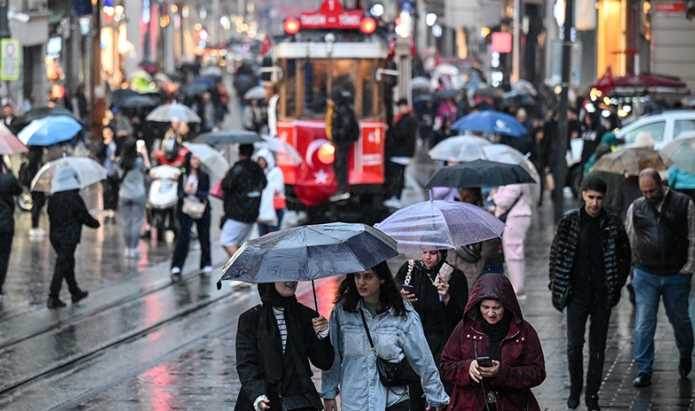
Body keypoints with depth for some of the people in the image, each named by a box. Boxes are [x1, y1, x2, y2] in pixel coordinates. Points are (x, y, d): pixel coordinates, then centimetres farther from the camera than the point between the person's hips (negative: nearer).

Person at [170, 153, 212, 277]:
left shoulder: (204, 176, 4)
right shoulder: (183, 176, 4)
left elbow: (206, 193, -6)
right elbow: (179, 192, -3)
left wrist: (195, 192, -24)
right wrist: (185, 192, -24)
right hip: (186, 210, -1)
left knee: (204, 238, 9)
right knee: (183, 237, -12)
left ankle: (206, 264, 25)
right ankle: (176, 266, -12)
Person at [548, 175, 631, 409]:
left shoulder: (613, 224, -1)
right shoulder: (569, 222, -2)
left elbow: (624, 256, 8)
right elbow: (556, 254, 4)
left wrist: (617, 286, 2)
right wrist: (557, 286, 0)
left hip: (602, 295, 1)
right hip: (577, 294, -1)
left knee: (598, 346, 6)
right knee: (574, 345, -2)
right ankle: (575, 390, 17)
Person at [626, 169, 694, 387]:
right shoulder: (636, 208, 4)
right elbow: (629, 241, 14)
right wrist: (632, 268, 8)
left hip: (676, 276, -1)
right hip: (645, 275, 1)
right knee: (643, 325, -3)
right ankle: (643, 371, 4)